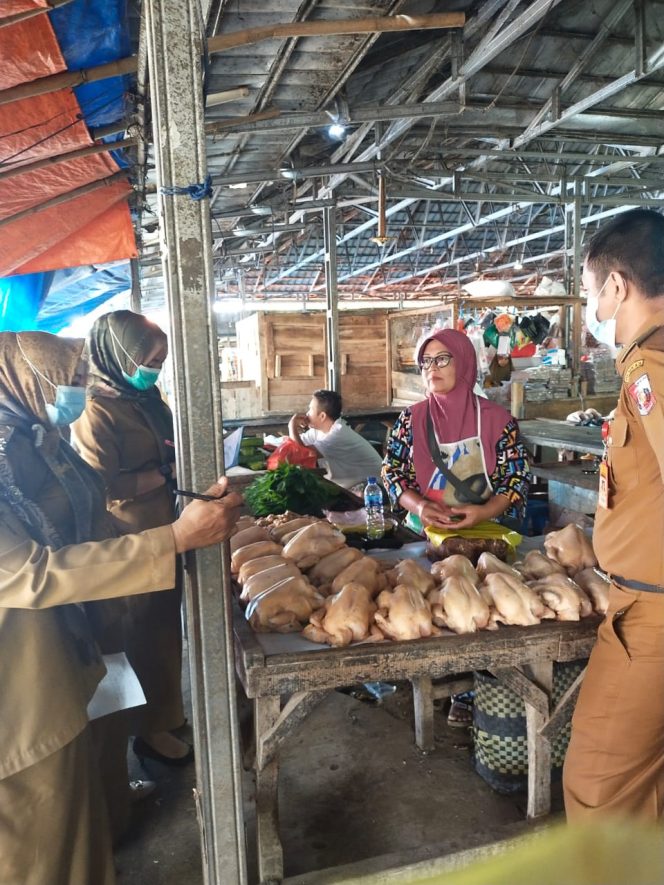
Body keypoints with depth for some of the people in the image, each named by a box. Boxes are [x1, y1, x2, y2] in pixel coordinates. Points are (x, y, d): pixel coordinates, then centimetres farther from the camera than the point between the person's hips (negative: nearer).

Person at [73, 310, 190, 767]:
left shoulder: (148, 399, 8)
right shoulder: (97, 411, -19)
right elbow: (103, 486, -24)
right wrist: (169, 472, -21)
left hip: (164, 532, 8)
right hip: (133, 543, -8)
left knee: (167, 623, 20)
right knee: (149, 630, 6)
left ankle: (168, 708, 40)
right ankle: (152, 729, 26)